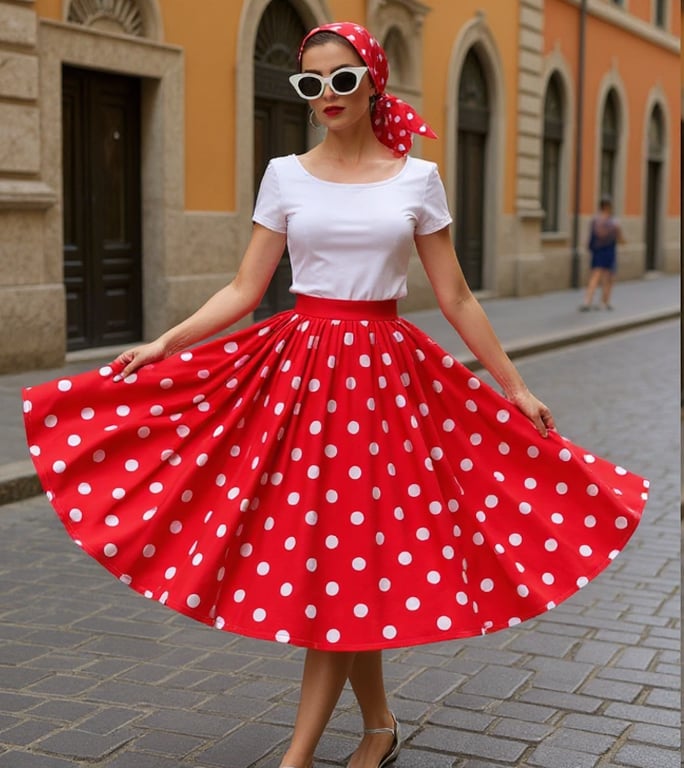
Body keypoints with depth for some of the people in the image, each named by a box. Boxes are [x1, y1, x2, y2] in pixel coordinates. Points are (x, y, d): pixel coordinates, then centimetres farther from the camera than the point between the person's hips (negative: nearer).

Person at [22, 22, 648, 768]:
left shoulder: (417, 178, 2)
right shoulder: (285, 176, 5)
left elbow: (456, 298, 6)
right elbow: (243, 290, 4)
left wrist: (515, 387, 5)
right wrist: (162, 343, -5)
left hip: (384, 373, -1)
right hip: (298, 368, 1)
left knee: (345, 557, -2)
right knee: (332, 558, 5)